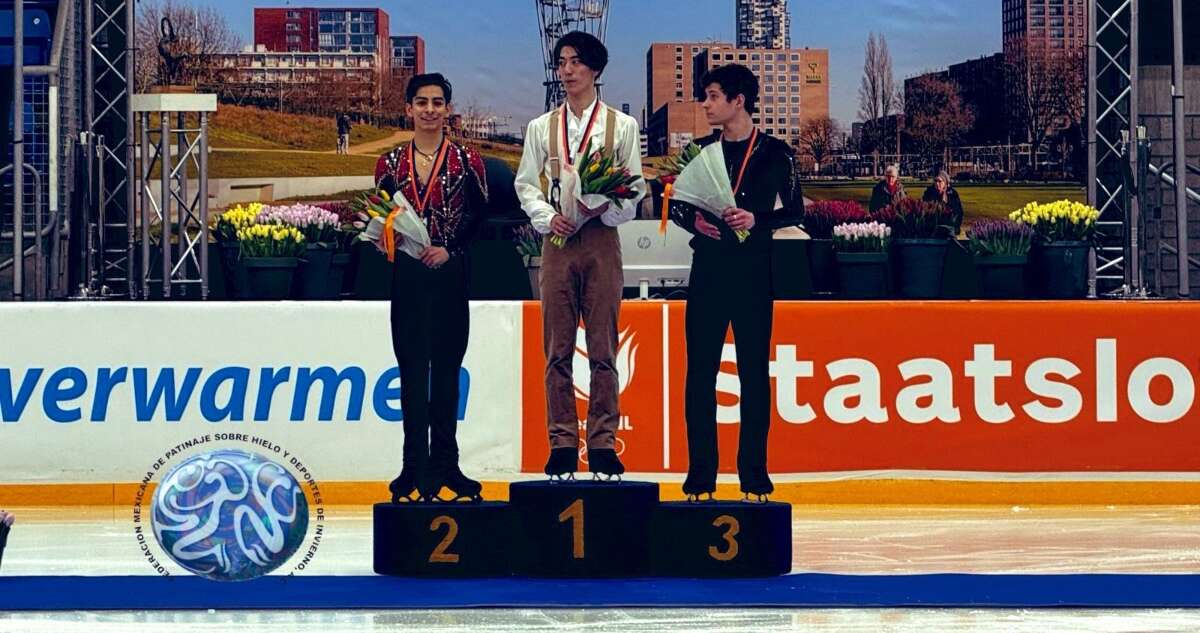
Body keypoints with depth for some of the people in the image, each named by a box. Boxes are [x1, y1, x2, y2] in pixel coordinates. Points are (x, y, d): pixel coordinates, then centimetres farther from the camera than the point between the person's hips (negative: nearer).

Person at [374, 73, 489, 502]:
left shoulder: (466, 161, 3)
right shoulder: (390, 164, 8)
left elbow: (480, 218, -1)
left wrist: (449, 248, -13)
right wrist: (386, 238, -11)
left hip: (449, 275, -1)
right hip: (406, 276, 1)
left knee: (446, 367, 4)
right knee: (413, 368, 0)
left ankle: (443, 463, 10)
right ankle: (417, 467, 1)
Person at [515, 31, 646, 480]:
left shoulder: (621, 126, 7)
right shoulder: (541, 128, 12)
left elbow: (635, 189, 5)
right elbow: (525, 184, 12)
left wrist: (602, 209, -13)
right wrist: (548, 218, -6)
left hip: (602, 239, -2)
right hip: (557, 241, 2)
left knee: (603, 349, -2)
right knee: (558, 348, 1)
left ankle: (602, 443, 1)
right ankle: (562, 443, 4)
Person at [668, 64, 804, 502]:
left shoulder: (775, 153, 1)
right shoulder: (700, 150, 9)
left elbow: (794, 210, 2)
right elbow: (675, 204, 11)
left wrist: (756, 219, -15)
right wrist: (694, 220, -11)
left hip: (754, 269, -2)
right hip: (708, 268, 2)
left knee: (754, 371, 1)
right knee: (700, 371, 0)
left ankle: (754, 476, 6)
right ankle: (700, 477, 5)